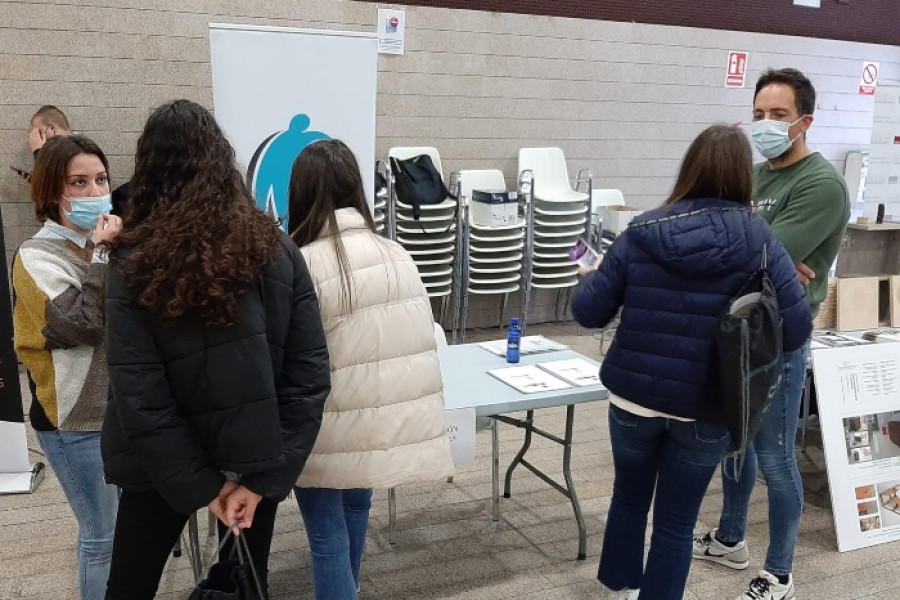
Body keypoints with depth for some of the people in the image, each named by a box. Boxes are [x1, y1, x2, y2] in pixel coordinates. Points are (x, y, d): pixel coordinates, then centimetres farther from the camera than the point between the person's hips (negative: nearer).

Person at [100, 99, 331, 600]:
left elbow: (138, 395, -18)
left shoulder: (134, 264, -13)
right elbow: (311, 371, -10)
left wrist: (202, 485, -11)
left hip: (163, 465, -2)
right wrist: (266, 475, -9)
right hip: (254, 455, 2)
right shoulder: (277, 250, -7)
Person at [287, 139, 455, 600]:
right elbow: (422, 341, 5)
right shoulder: (397, 256, 0)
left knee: (328, 538, 8)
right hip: (385, 421, 7)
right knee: (355, 509, 27)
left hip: (330, 431, -6)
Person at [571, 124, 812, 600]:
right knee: (676, 521, 14)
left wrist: (590, 278, 16)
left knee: (629, 498, 25)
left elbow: (588, 312, -5)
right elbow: (795, 330, -11)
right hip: (705, 409, -2)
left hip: (633, 396, 2)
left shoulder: (641, 233, -6)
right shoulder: (760, 241, -8)